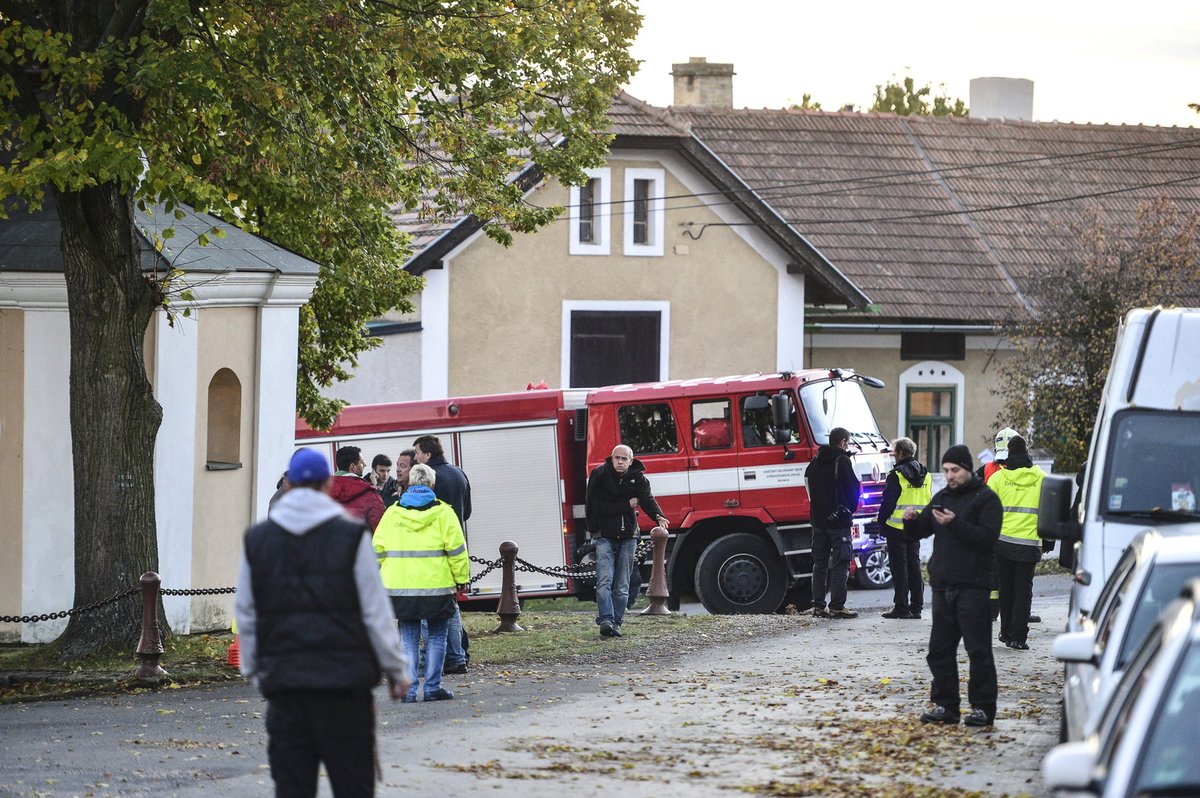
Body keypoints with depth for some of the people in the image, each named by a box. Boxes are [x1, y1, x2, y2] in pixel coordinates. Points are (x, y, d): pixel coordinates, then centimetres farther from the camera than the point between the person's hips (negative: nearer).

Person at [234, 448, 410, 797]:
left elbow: (246, 615, 12)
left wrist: (253, 670, 23)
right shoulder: (350, 536, -4)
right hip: (343, 682, -3)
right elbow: (376, 612, -3)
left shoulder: (256, 539, 6)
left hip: (283, 682, 3)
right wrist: (396, 670, 7)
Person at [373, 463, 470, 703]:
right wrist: (461, 578, 5)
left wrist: (381, 579, 15)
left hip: (400, 586, 2)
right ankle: (432, 687, 5)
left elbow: (379, 549, 8)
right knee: (436, 637, 8)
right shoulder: (442, 512, -2)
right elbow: (456, 549, -4)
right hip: (436, 584, -2)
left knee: (408, 638, 8)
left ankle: (409, 689, 1)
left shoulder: (392, 512, 6)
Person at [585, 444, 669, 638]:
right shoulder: (599, 475, -6)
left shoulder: (638, 478, 1)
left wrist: (659, 517, -36)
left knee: (622, 586, 6)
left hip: (628, 537, 3)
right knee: (604, 580, -16)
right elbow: (598, 506, -13)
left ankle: (616, 622, 11)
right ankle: (605, 620, -23)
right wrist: (627, 505, -13)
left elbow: (648, 499, -15)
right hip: (605, 536, -3)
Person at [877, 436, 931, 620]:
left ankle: (901, 607, -2)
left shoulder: (896, 475, -14)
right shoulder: (925, 474, 8)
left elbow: (888, 502, -13)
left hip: (897, 528, -7)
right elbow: (928, 501, 14)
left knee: (899, 567, -2)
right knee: (914, 565, 12)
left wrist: (882, 523, -3)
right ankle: (916, 606, 13)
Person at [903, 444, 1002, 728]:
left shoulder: (986, 499, -4)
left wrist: (955, 524, -25)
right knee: (940, 650, 7)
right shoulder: (942, 497, 17)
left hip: (973, 587, -7)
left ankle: (983, 708, -3)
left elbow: (988, 537, -17)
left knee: (978, 650, -6)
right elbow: (920, 532, 17)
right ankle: (945, 705, 14)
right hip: (943, 585, 7)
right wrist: (911, 521, -5)